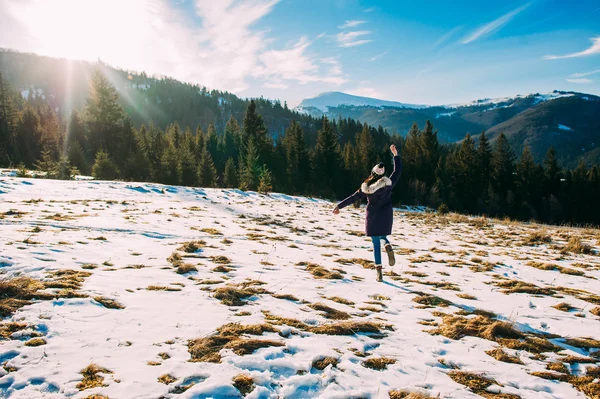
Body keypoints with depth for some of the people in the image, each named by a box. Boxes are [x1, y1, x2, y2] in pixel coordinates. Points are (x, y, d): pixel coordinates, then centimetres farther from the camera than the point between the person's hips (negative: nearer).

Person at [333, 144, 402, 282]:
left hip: (372, 218, -1)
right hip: (386, 217, 1)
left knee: (376, 245, 7)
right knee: (382, 236, 26)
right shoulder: (388, 183, -9)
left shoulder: (366, 188, -8)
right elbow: (398, 171, 2)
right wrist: (396, 154, 8)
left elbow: (353, 198, -3)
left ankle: (379, 272, 1)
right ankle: (388, 246, -11)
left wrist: (339, 206, 7)